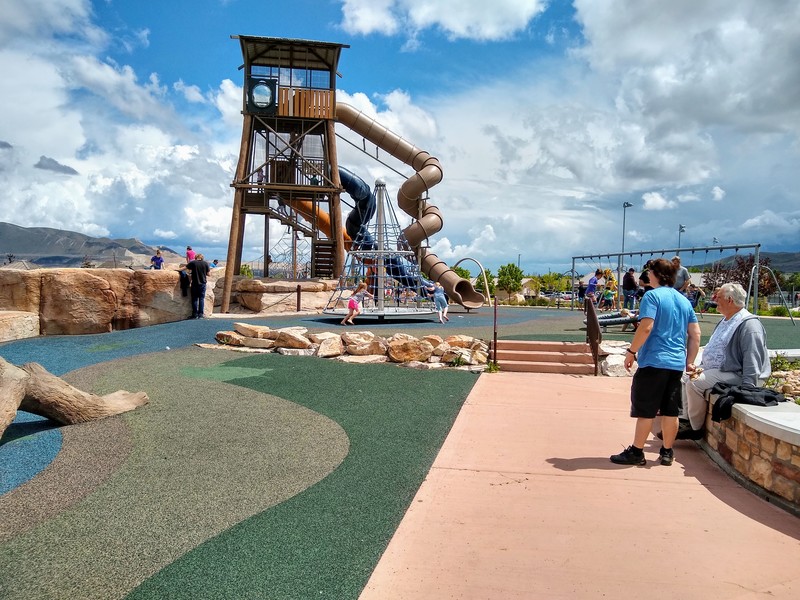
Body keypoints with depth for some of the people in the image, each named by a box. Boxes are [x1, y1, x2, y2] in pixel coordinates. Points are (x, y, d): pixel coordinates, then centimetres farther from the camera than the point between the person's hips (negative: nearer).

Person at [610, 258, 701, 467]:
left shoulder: (652, 296, -8)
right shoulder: (684, 300, 13)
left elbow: (646, 327, -19)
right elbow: (695, 335, 12)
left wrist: (631, 351, -10)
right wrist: (689, 362, 18)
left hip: (654, 361, -7)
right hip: (677, 363, 7)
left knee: (646, 410, -1)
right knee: (670, 411, 11)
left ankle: (636, 452, 6)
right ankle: (667, 453, 19)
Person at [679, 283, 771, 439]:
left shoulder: (749, 325, -17)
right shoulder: (725, 321, 15)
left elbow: (752, 361, -23)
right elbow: (712, 349, 20)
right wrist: (700, 367, 5)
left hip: (734, 374, -10)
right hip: (714, 369, 10)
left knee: (694, 383, -24)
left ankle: (696, 428, -9)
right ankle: (688, 420, 5)